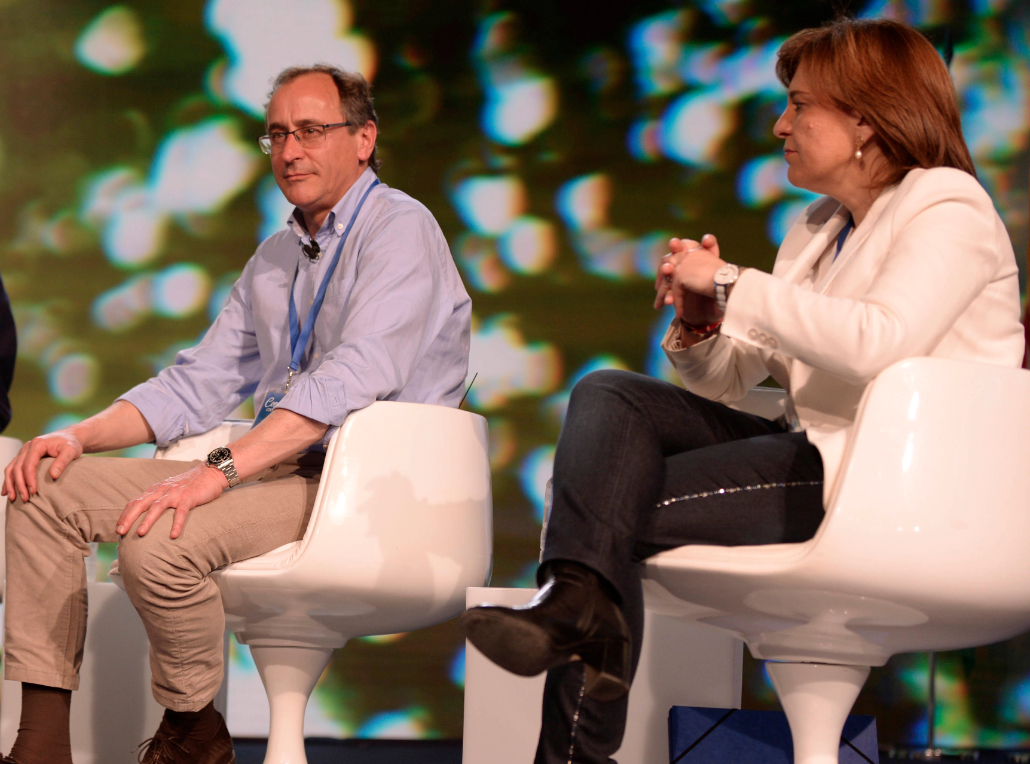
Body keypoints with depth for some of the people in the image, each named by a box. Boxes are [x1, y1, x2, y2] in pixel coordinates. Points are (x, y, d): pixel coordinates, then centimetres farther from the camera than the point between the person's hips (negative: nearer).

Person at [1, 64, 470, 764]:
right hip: (278, 469, 9)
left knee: (157, 540, -32)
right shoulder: (275, 259, 21)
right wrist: (80, 437, 3)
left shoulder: (400, 229, -8)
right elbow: (199, 384, 21)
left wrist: (218, 473, -30)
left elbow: (355, 379, -22)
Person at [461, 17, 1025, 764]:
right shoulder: (818, 228, 22)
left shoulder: (948, 207, -5)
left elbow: (881, 344, -24)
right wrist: (702, 320, -2)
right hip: (810, 451, 9)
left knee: (624, 501, -16)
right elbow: (731, 379, 21)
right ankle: (581, 600, -32)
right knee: (608, 395, -12)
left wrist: (734, 283, -16)